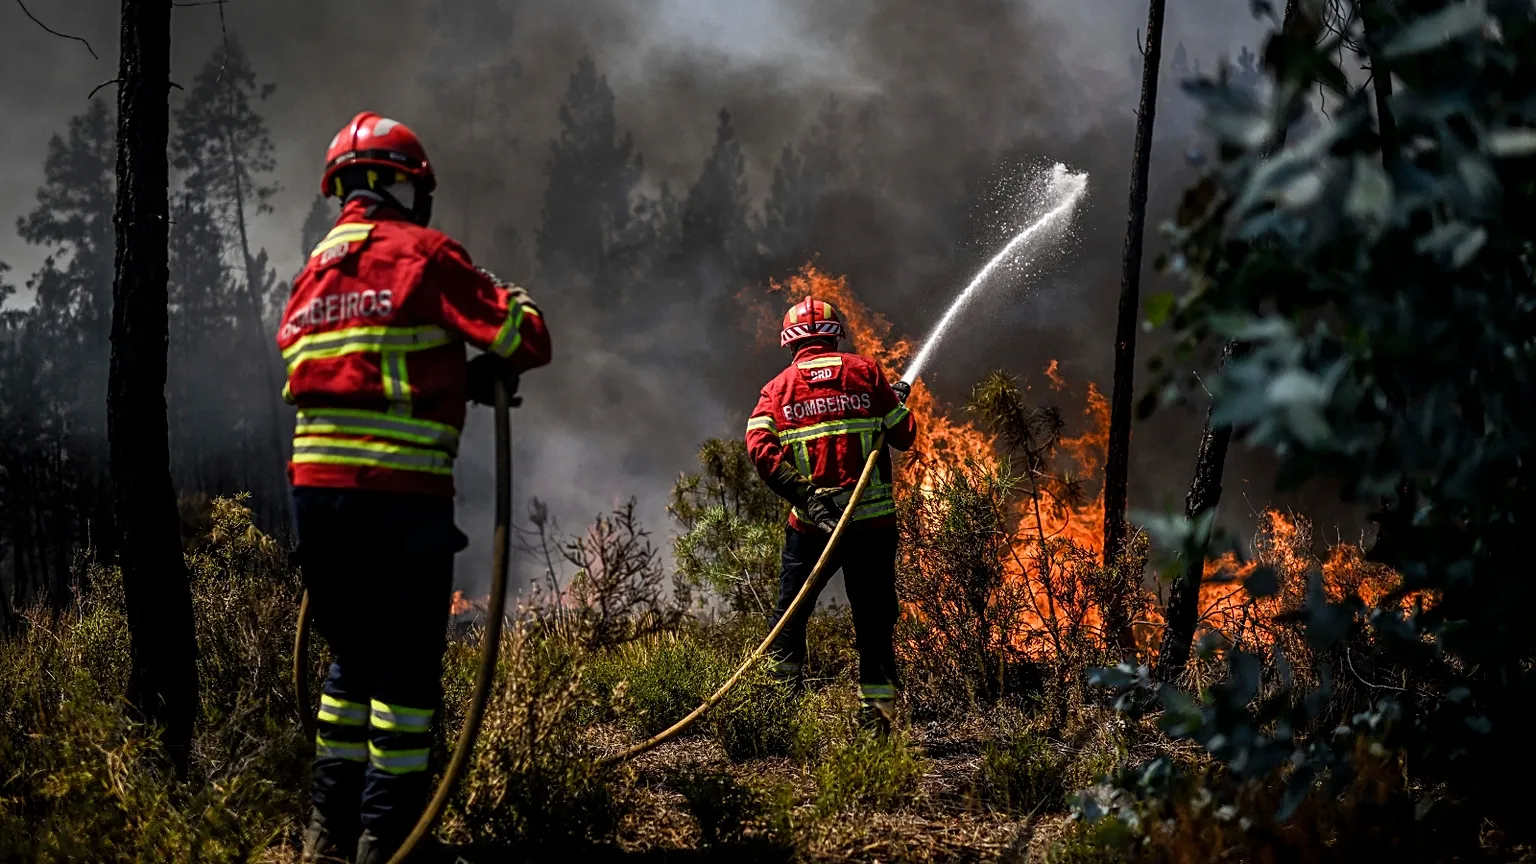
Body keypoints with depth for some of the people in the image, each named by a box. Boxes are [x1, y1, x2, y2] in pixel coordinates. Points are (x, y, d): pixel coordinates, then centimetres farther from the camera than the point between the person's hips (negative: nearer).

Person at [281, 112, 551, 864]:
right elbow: (525, 335, -6)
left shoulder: (311, 274, 17)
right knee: (408, 667, 1)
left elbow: (299, 373, 18)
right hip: (400, 492, -6)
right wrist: (492, 371, 16)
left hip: (314, 486, 6)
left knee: (353, 656, 18)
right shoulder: (423, 255, -3)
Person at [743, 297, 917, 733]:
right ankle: (878, 715, 6)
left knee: (788, 619, 11)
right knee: (874, 622, 8)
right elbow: (904, 436, 4)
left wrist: (803, 494, -14)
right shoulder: (864, 371, 4)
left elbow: (759, 447, -10)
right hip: (873, 518, 0)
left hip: (811, 524, 0)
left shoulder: (779, 387, 7)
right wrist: (898, 400, 24)